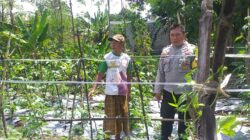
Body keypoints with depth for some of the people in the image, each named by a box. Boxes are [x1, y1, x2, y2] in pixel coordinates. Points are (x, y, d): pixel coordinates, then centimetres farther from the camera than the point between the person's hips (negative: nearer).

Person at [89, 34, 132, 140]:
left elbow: (128, 76, 12)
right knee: (111, 116, -1)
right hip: (111, 92, -3)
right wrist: (94, 88, -15)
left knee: (123, 116, 9)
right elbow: (100, 74, -5)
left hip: (123, 92, 3)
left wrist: (129, 90, 14)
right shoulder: (107, 58, -4)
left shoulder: (127, 58, 4)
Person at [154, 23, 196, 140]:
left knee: (184, 122, 9)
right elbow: (160, 72, 11)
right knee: (166, 121, 12)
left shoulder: (192, 50, -6)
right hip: (168, 92, 4)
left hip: (185, 93, -4)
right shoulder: (165, 51, 7)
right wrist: (158, 90, 9)